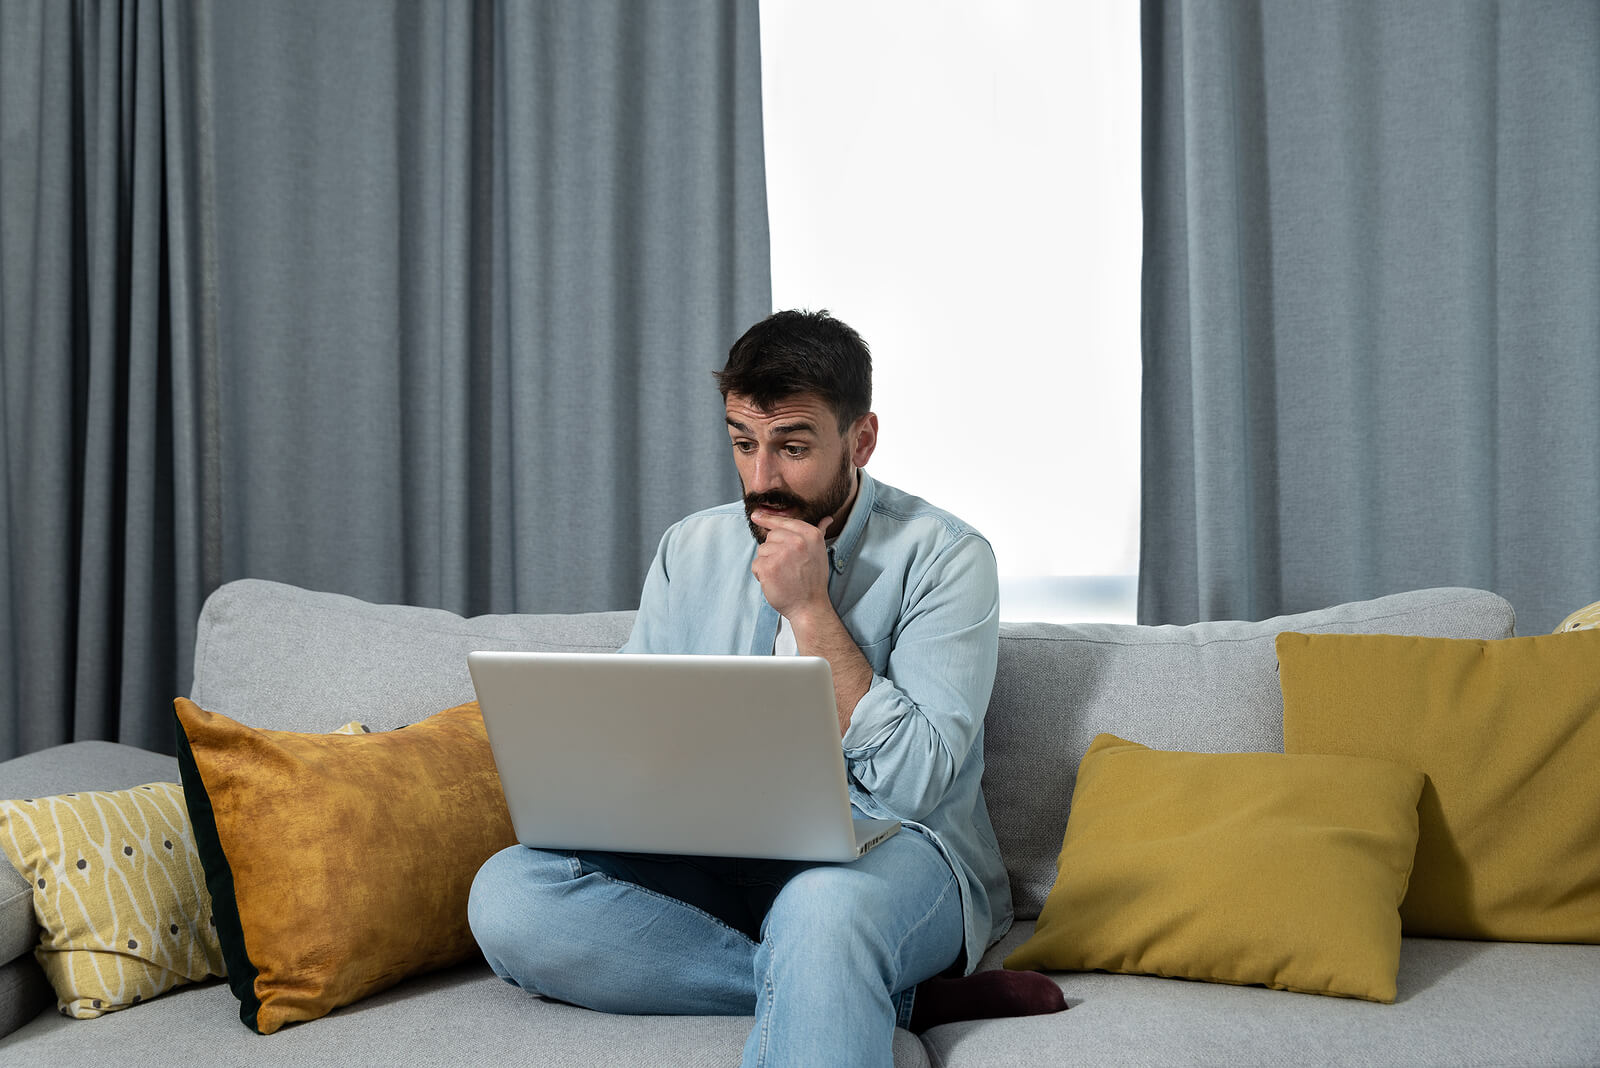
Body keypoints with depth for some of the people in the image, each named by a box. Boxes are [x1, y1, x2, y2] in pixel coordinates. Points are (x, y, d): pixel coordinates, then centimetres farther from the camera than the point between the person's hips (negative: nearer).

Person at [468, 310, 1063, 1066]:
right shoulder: (690, 550, 12)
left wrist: (809, 611, -13)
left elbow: (914, 784, -12)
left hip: (890, 855, -8)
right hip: (713, 868, 8)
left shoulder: (943, 557, -3)